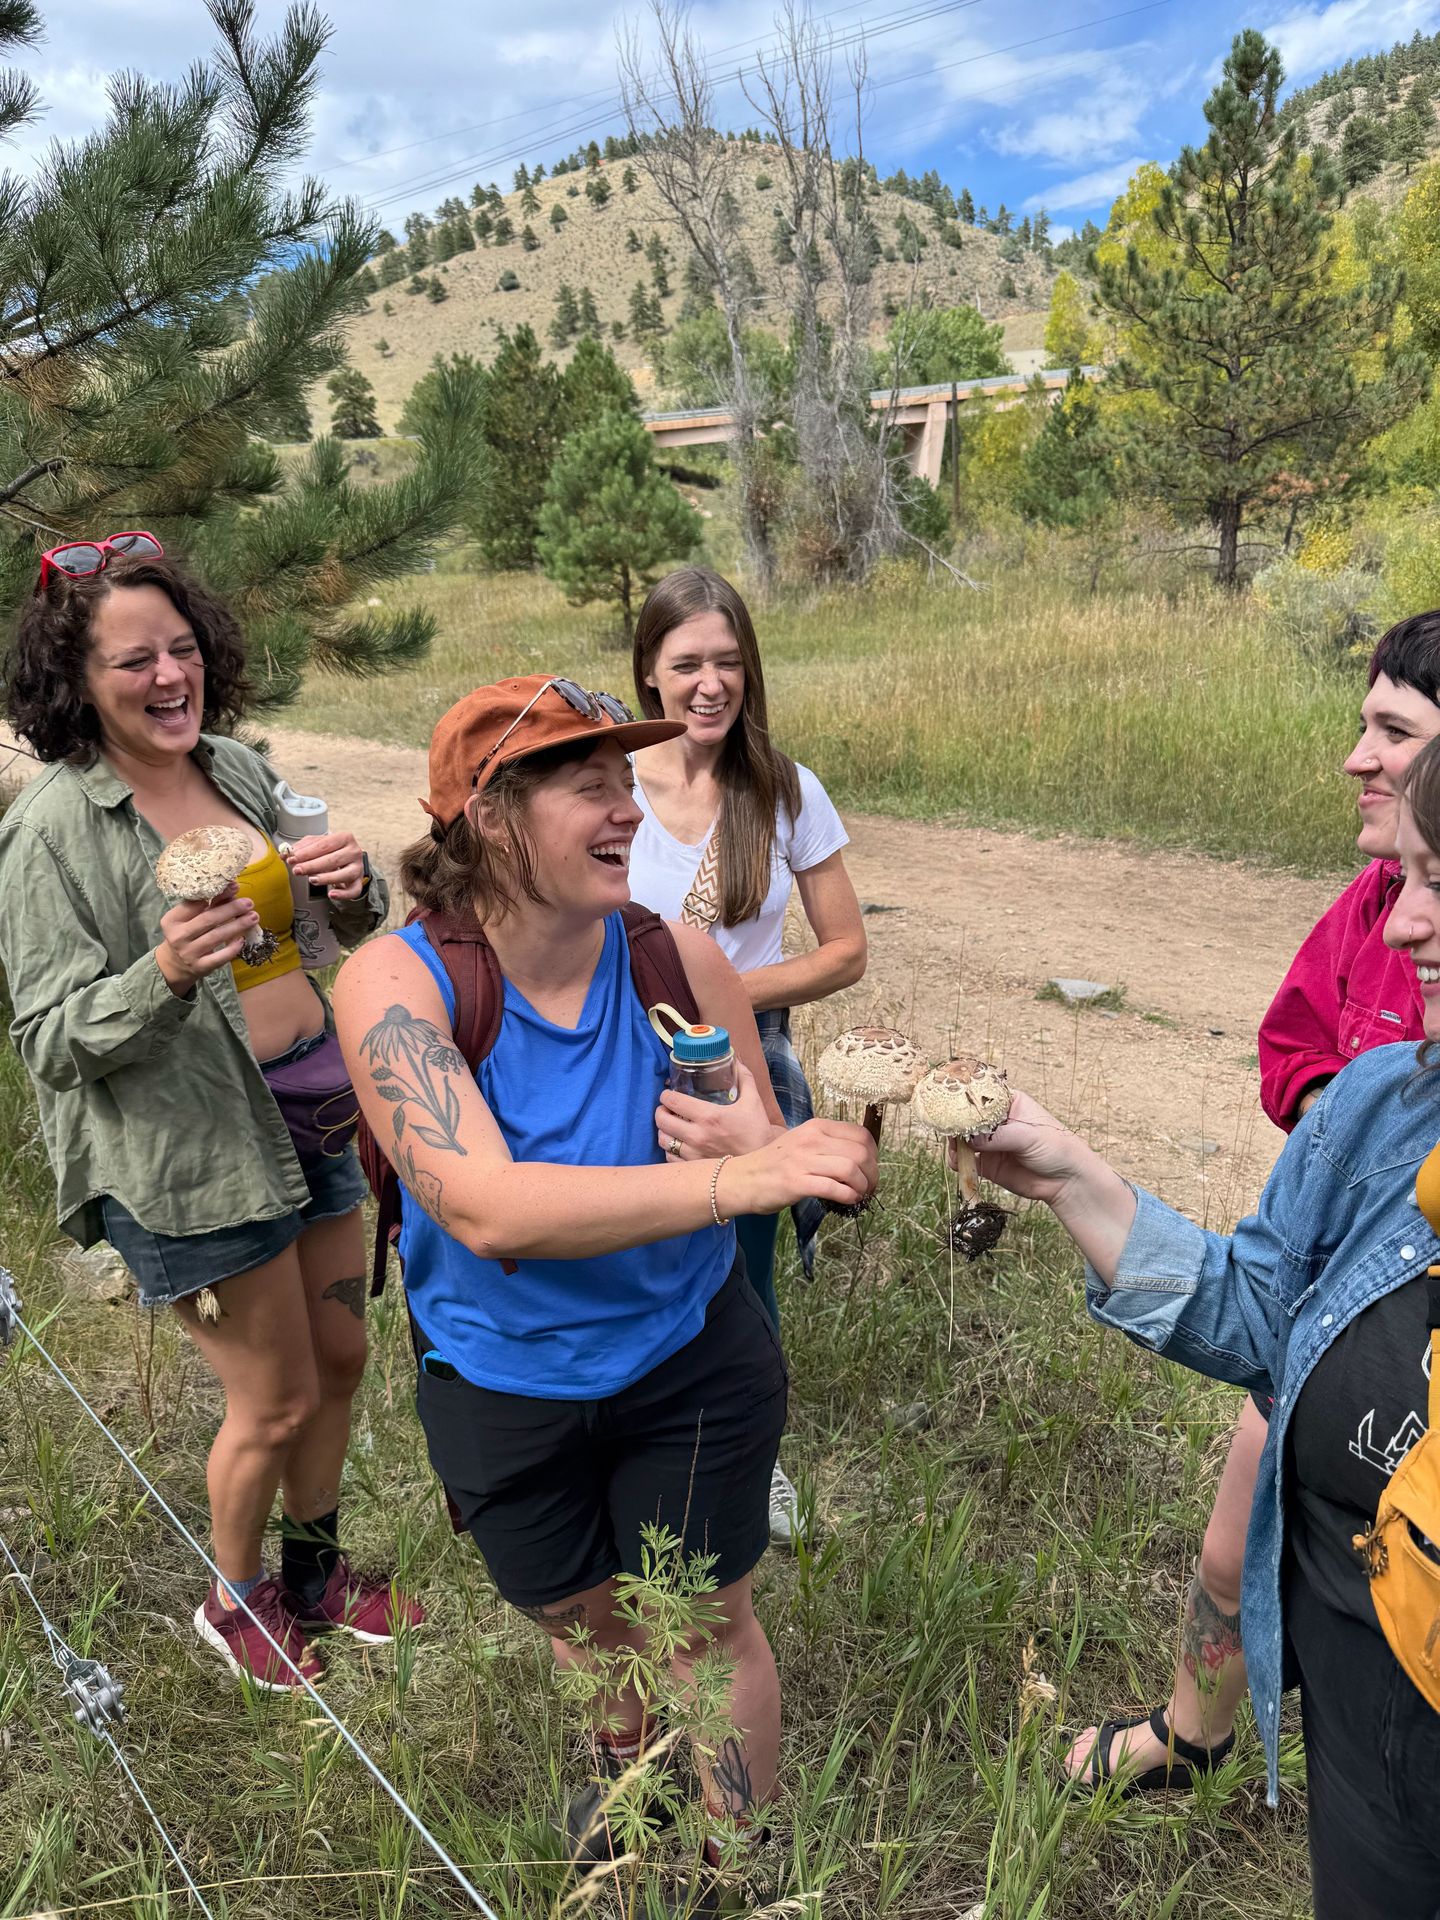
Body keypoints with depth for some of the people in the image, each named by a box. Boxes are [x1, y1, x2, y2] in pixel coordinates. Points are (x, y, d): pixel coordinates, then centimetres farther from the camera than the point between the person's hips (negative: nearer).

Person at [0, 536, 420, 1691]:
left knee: (340, 1359, 18)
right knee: (277, 1400, 8)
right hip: (192, 1154, -6)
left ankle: (315, 1571, 44)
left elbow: (338, 930, 13)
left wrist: (355, 885, -11)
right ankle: (235, 1602, 39)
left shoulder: (236, 768, 2)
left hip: (316, 1109, 6)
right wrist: (164, 975, -33)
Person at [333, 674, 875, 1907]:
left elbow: (780, 1168, -10)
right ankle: (627, 1758, 62)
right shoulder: (396, 982, -24)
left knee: (709, 1623, 17)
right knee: (579, 1615, 26)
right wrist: (732, 1178, -48)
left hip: (690, 1357, 0)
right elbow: (488, 1209, -38)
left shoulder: (677, 959, -19)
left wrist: (745, 1145, -35)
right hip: (502, 1383, 1)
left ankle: (738, 1854, 49)